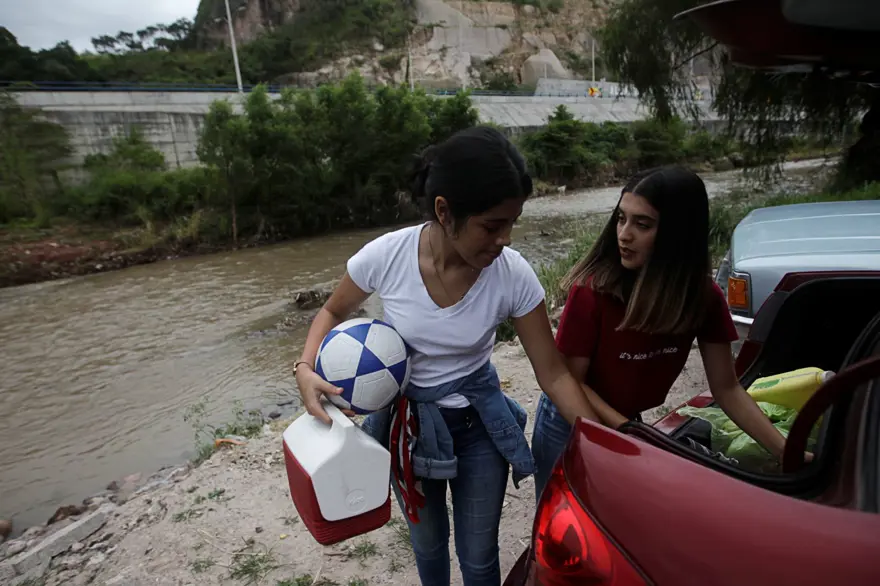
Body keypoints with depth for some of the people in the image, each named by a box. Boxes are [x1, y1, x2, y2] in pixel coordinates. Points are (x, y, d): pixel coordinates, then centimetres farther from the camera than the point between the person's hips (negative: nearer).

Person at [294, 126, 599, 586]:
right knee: (427, 544, 24)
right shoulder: (383, 257, -24)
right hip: (408, 423, 1)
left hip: (480, 424, 0)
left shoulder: (513, 275, -23)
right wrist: (306, 368, -19)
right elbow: (334, 312, -3)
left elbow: (553, 374, -13)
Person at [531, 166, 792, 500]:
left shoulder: (704, 297, -14)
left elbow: (726, 389, -6)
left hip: (632, 422, 4)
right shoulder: (592, 290, -28)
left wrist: (786, 451, -15)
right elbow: (570, 381, -19)